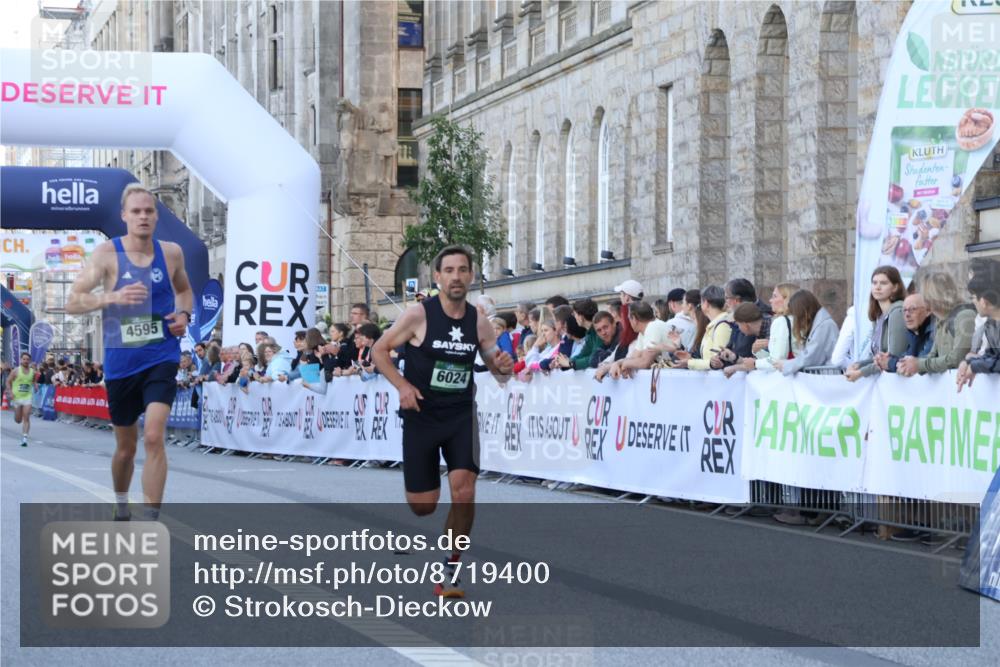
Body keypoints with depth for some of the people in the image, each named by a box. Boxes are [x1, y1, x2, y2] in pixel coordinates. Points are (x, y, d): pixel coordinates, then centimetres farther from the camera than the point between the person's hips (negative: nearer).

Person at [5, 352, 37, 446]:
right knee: (18, 420, 8)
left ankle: (24, 438, -14)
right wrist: (10, 392, -14)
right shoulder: (16, 371, -5)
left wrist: (35, 386, -2)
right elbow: (8, 382, 0)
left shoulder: (32, 372, 3)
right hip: (16, 397, -1)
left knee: (26, 418, -12)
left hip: (27, 397, 1)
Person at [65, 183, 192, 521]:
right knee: (125, 447, 14)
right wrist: (113, 296, -28)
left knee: (154, 437, -19)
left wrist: (184, 314, 0)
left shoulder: (171, 252, 1)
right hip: (121, 362, 0)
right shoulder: (107, 253, -7)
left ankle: (151, 524, -17)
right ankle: (121, 509, 42)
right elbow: (72, 303, -12)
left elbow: (184, 290, 22)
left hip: (161, 358, 0)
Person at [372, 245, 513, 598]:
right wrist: (402, 385, -18)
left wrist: (504, 367, -16)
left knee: (464, 491, -17)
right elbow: (378, 351, -4)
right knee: (422, 506, 2)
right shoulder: (419, 314, -11)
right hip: (421, 416, -2)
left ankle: (450, 570, 0)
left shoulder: (478, 321, -2)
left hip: (461, 415, 2)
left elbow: (498, 371, 9)